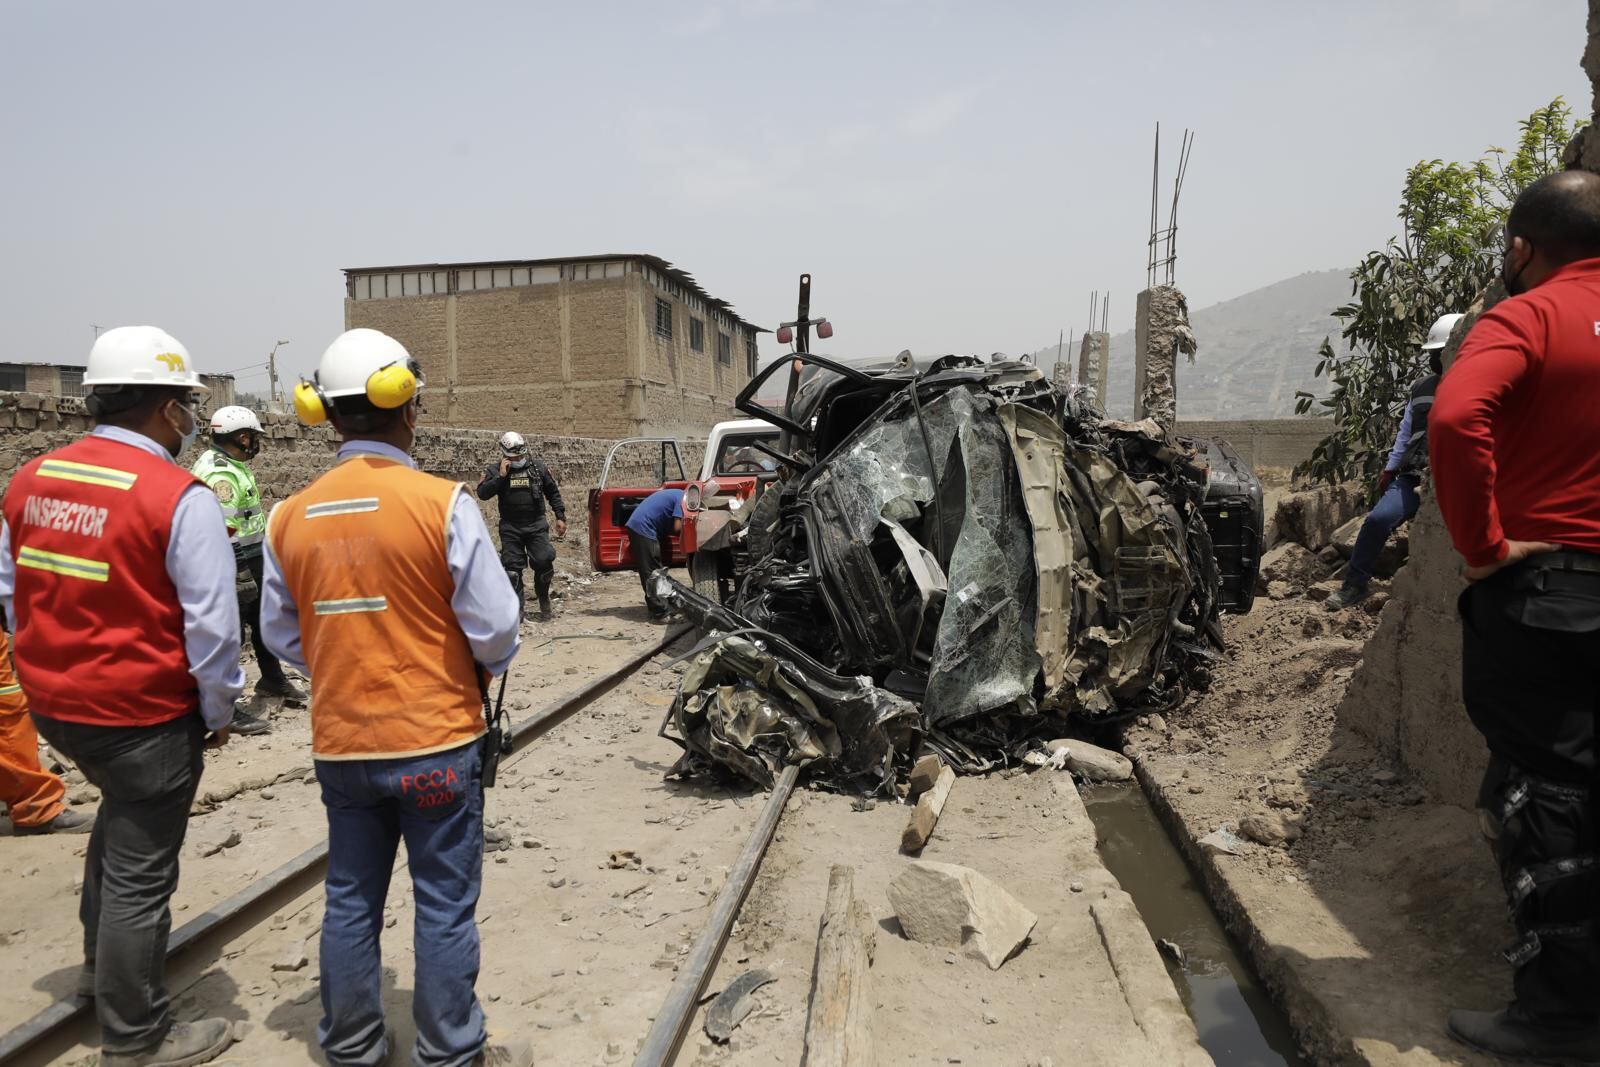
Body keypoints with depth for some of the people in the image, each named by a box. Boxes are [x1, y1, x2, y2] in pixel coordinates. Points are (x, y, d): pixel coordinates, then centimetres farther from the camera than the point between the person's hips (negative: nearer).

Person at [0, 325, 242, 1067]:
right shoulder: (179, 498, -21)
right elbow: (212, 626, -20)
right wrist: (218, 713, -5)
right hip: (144, 715, -8)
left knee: (121, 814, 33)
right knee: (140, 873, 8)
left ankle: (102, 963, 49)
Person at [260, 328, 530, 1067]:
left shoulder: (291, 517, -2)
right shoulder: (442, 503, -16)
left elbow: (280, 636, 7)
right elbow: (495, 627, -15)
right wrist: (486, 668, 6)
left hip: (340, 744, 5)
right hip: (436, 739, -4)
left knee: (351, 901, 19)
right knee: (444, 905, 10)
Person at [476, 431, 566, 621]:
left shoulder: (538, 468, 6)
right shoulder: (494, 470, 3)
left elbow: (553, 492, 14)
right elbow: (482, 493, -10)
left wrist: (560, 517, 9)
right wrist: (501, 476, -17)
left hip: (536, 525, 1)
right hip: (510, 527, 0)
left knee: (544, 562, -7)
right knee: (512, 569, -3)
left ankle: (543, 599, 17)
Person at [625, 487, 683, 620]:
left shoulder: (676, 494, 22)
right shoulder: (682, 498, -7)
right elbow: (677, 527, -12)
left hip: (636, 525, 10)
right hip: (644, 529, -10)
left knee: (650, 572, 16)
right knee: (652, 573, -8)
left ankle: (654, 606, 24)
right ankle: (659, 614, -7)